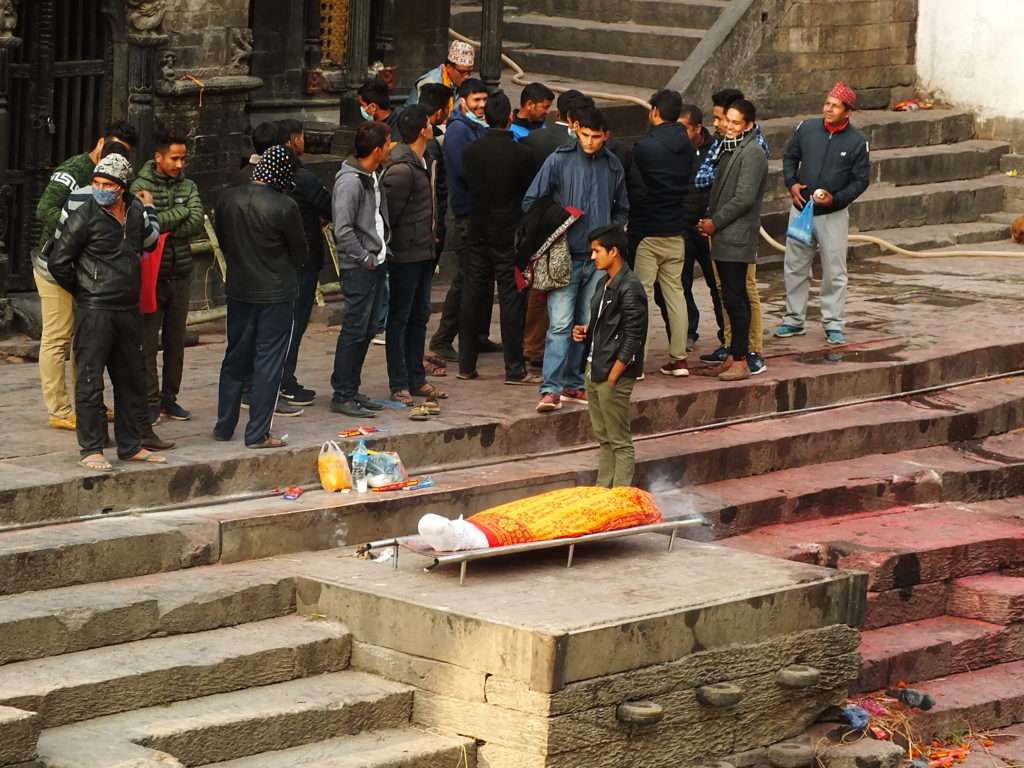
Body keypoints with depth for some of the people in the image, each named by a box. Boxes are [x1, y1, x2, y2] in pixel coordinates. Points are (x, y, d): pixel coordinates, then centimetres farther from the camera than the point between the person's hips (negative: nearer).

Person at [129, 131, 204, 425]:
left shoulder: (188, 186, 7)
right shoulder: (141, 186, -5)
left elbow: (197, 224, -7)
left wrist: (163, 226, -14)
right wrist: (180, 212, -9)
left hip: (180, 273, 4)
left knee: (176, 339, 9)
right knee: (148, 339, -4)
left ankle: (169, 398, 17)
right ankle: (150, 401, 1)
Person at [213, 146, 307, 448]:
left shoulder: (228, 199, -5)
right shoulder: (284, 207, -19)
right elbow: (299, 254, -6)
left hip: (238, 290, 5)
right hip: (276, 295, -5)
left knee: (235, 359, 17)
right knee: (268, 363, 3)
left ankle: (224, 426, 23)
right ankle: (257, 433, 5)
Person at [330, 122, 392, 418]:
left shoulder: (372, 177, 12)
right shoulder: (350, 182, -18)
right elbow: (343, 230, -22)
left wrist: (381, 252, 10)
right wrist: (365, 258, -15)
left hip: (375, 263, 9)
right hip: (358, 269, -9)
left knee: (367, 329, 13)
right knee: (354, 330, -5)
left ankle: (351, 390, 21)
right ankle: (342, 396, 0)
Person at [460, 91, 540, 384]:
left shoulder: (471, 151, -2)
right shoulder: (523, 155, -13)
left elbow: (468, 185, 9)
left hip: (478, 232, 4)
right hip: (510, 235, -4)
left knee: (472, 296, 10)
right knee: (512, 298, 1)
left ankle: (466, 365, 15)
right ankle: (515, 369, 2)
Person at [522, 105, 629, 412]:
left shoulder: (613, 166, 7)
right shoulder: (559, 160, -5)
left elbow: (621, 209, 21)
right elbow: (531, 202, 1)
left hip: (598, 257, 4)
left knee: (586, 325, 8)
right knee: (561, 323, -12)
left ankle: (573, 384, 17)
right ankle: (551, 389, -14)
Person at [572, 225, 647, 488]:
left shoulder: (629, 289, -16)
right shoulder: (604, 283, 12)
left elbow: (632, 338, -18)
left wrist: (612, 377, -18)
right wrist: (586, 330, 6)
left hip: (614, 376, -10)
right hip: (594, 369, 10)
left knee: (620, 442, -2)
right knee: (603, 439, 16)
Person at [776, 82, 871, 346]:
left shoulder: (857, 142, -8)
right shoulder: (807, 129, -1)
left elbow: (861, 180, -3)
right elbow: (790, 157, 13)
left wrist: (836, 198, -16)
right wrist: (791, 183, -4)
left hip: (833, 215, -3)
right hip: (801, 209, 3)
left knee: (834, 272, 1)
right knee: (795, 267, 9)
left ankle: (834, 324, 10)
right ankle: (794, 319, 21)